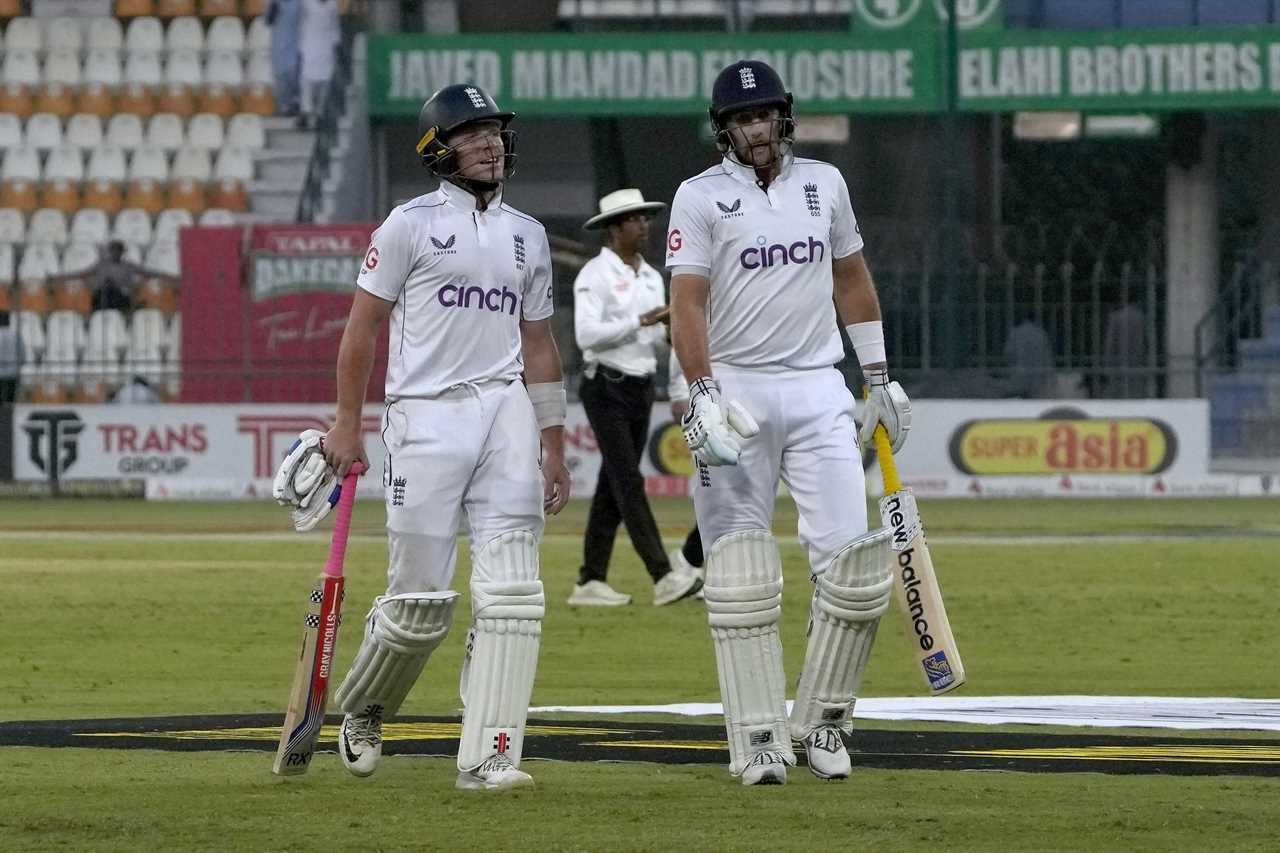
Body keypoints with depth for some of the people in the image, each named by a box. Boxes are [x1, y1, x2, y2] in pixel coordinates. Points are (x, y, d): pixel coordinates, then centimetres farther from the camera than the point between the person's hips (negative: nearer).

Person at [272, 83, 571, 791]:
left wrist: (553, 448, 14)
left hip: (506, 411, 4)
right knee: (421, 601, -3)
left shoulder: (528, 235, 16)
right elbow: (363, 325, 1)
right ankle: (361, 707, 26)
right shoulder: (411, 224, 1)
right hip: (427, 415, -4)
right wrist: (347, 426, -4)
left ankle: (488, 757, -11)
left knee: (511, 593, -9)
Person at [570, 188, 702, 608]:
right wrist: (641, 321, -22)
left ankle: (590, 582, 11)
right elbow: (587, 335, -20)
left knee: (613, 486, 8)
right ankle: (663, 578, -23)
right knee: (629, 483, -13)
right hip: (606, 388, -8)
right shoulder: (595, 275, -9)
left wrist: (672, 332, -5)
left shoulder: (651, 277, 14)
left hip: (641, 388, 8)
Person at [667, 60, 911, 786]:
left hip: (818, 389, 3)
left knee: (853, 552, -7)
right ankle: (759, 737, 0)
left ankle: (823, 720, 7)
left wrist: (879, 376, 17)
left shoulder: (825, 183, 10)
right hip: (737, 391, -3)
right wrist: (702, 394, -22)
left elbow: (853, 279, 19)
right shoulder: (701, 198, -3)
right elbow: (688, 302, -10)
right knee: (742, 573, -4)